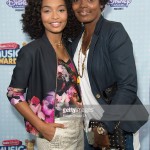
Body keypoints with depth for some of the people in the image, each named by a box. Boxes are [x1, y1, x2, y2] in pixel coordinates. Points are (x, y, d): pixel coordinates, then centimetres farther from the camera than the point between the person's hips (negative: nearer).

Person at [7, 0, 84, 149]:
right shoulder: (32, 51, -13)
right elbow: (14, 94, -11)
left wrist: (80, 100, -4)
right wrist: (41, 126, -15)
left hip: (79, 127, 6)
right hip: (54, 132, -5)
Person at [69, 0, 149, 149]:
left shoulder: (114, 32, -14)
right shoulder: (77, 38, 4)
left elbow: (128, 87, -20)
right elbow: (77, 81, 10)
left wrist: (104, 127, -18)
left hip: (115, 126, -5)